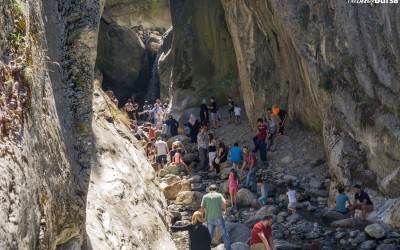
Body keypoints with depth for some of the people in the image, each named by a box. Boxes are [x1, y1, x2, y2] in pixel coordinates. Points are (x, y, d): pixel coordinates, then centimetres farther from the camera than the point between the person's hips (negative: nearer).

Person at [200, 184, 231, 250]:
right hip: (219, 218, -2)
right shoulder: (219, 195, 3)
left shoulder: (205, 197, 7)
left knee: (209, 236, 12)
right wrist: (225, 210, 5)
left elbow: (202, 208, -1)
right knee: (225, 234, 10)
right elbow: (224, 203, -14)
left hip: (209, 219, 2)